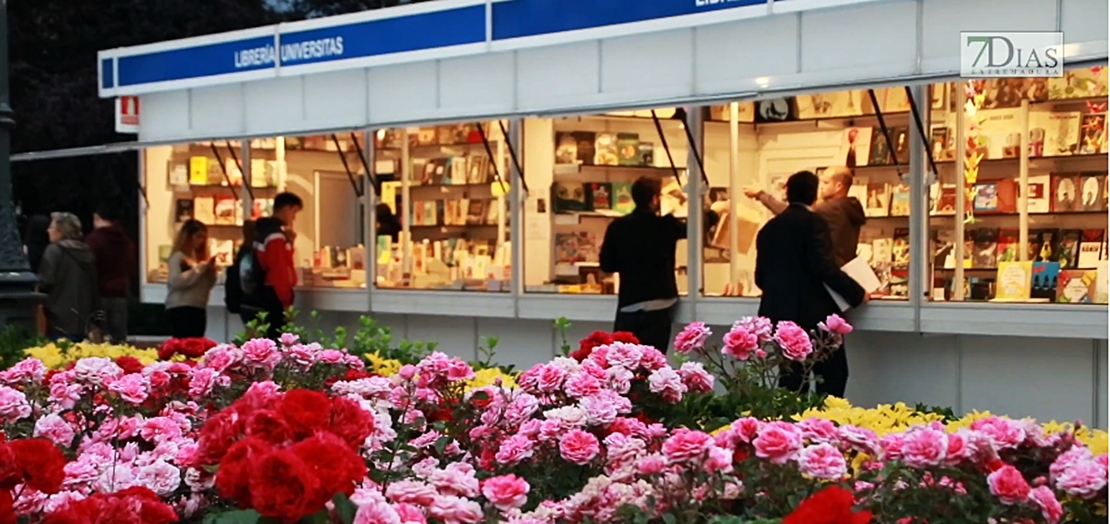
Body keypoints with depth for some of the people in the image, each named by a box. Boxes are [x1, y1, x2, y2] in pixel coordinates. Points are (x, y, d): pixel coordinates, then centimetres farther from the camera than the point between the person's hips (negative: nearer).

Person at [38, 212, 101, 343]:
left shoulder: (54, 250, -7)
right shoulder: (87, 252, 14)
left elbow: (45, 283, -15)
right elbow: (95, 288, 15)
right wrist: (94, 319, 17)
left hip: (61, 321, -7)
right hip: (83, 321, 7)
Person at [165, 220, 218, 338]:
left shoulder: (201, 256, 15)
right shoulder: (178, 256, -6)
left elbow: (209, 284, 17)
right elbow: (176, 281, -20)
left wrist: (211, 268, -2)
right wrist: (200, 268, -16)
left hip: (199, 308, 7)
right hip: (180, 308, -7)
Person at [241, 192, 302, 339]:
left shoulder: (262, 230, 16)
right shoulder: (275, 234, -15)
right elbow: (278, 272, -19)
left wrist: (288, 243, 10)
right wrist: (286, 301, -12)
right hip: (267, 306, -10)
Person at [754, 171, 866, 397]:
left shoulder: (769, 227, 10)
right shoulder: (813, 222, -8)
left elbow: (760, 277, 12)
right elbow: (825, 267, -18)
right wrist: (856, 293, -7)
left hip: (780, 312, 6)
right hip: (813, 312, -6)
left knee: (791, 378, 9)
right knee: (832, 374, 2)